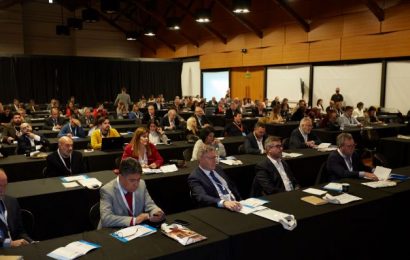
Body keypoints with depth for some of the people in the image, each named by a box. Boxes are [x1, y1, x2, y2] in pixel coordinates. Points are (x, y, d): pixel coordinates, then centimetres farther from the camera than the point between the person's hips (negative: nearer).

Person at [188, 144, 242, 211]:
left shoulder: (218, 169, 15)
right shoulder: (195, 177, -8)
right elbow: (201, 197, -24)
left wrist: (238, 203, 7)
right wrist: (223, 202, -38)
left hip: (234, 204, 6)